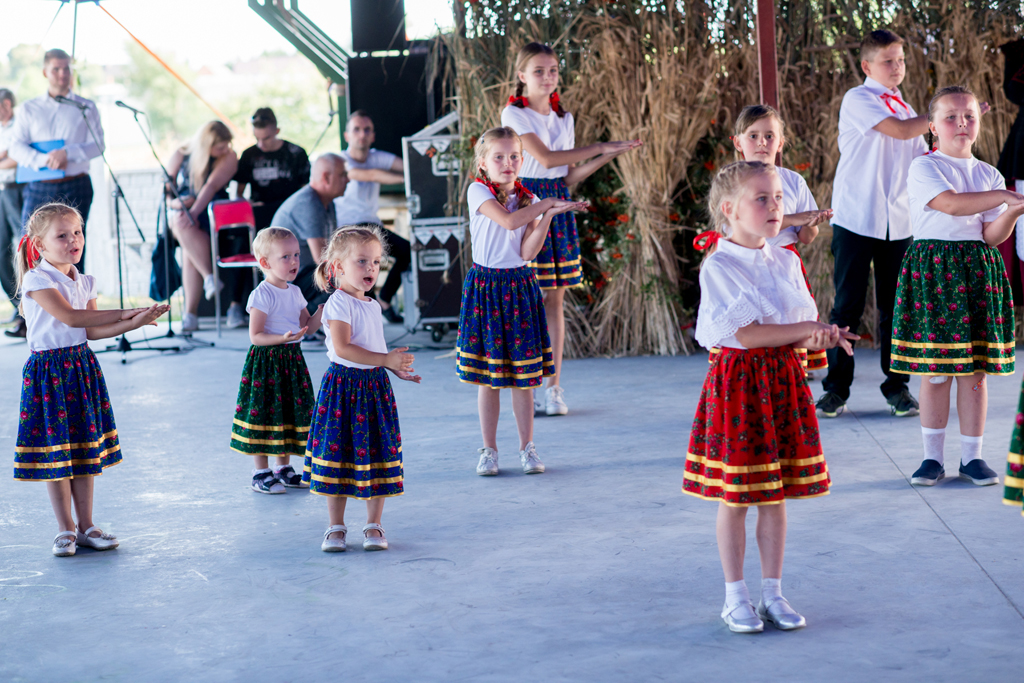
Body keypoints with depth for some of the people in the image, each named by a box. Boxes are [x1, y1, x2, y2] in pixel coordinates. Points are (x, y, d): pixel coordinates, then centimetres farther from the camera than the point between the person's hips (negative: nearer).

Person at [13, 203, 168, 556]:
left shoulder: (84, 282, 10)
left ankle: (86, 526, 17)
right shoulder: (37, 280, -12)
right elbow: (70, 317, -21)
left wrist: (134, 322, -8)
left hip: (82, 366, 6)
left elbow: (91, 331, 5)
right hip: (48, 371, -6)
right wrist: (124, 313, -17)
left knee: (86, 448, 8)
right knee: (55, 452, 0)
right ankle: (66, 529, 10)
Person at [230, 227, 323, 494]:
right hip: (266, 362, -7)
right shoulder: (261, 296, -14)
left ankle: (284, 468, 25)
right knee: (264, 413, -3)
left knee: (290, 411, 12)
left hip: (292, 360, 8)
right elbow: (255, 335, -16)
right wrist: (282, 338, -29)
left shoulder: (294, 293, 10)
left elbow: (309, 326, 14)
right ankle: (261, 474, 6)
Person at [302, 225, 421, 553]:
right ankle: (336, 528, 10)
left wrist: (396, 368, 20)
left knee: (378, 453, 6)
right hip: (344, 384, -7)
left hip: (375, 385, 7)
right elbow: (342, 347, -24)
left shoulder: (372, 306, 14)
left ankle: (374, 525, 15)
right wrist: (386, 360, -27)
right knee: (338, 453, 0)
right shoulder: (338, 304, -13)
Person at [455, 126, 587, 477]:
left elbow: (527, 252, -6)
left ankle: (527, 448, 15)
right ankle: (489, 450, 13)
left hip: (519, 287, 2)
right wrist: (549, 203, -14)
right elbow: (508, 220, -21)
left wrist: (548, 216, -16)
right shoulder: (478, 192, -4)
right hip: (485, 287, -2)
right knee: (487, 376, 3)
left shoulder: (529, 200, 5)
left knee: (523, 374, 4)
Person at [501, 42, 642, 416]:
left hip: (558, 203, 6)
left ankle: (554, 387, 7)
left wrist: (608, 155, 4)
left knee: (555, 296, 4)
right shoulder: (514, 114, -4)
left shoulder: (563, 118, 15)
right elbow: (546, 158, -14)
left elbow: (569, 176, 13)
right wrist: (598, 147, -11)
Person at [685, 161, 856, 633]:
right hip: (737, 380, -6)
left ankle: (773, 593, 18)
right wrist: (807, 329, -16)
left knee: (775, 495, 9)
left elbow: (803, 336, 9)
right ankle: (736, 597, 12)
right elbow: (745, 334, -18)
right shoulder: (718, 267, -11)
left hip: (783, 381, 6)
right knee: (734, 496, 1)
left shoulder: (785, 263, 9)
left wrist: (820, 337, -14)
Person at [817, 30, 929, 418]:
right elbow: (900, 131, -16)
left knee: (896, 306, 6)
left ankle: (897, 386, 14)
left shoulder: (906, 110, 16)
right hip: (856, 219, -5)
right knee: (848, 305, -2)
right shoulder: (858, 99, -4)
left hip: (899, 222, 5)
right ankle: (836, 387, 6)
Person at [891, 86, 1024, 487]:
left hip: (978, 272, 4)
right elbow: (950, 204, -20)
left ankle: (971, 457, 12)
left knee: (975, 370, 4)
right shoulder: (924, 168, -2)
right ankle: (932, 457, 9)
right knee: (935, 371, -1)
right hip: (932, 271, -4)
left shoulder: (988, 175, 11)